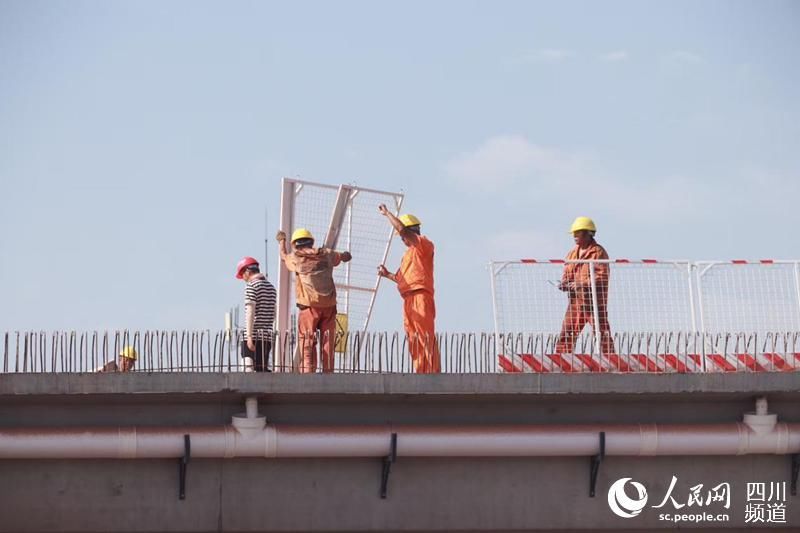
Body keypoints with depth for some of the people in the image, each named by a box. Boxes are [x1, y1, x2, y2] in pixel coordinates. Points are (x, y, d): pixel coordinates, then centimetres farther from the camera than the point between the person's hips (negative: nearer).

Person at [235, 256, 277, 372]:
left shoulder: (251, 285, -6)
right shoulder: (271, 287, 16)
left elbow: (250, 312, -14)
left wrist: (249, 336, -18)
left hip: (254, 336, -7)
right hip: (267, 337, 7)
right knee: (263, 370, 9)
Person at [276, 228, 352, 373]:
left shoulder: (296, 258, 2)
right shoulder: (326, 254, 8)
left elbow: (284, 256, 25)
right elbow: (346, 257, 24)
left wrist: (281, 241, 45)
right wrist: (344, 254, 49)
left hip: (309, 306, -3)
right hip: (329, 306, 3)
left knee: (307, 344, -2)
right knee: (328, 343, 6)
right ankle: (328, 374, 2)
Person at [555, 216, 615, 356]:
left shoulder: (598, 252, -6)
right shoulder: (572, 253, 15)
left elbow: (602, 277, -15)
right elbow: (567, 274, 19)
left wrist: (582, 284, -21)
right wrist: (565, 283, -4)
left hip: (594, 301, -6)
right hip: (575, 301, 6)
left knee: (602, 334, -3)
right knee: (566, 335, 1)